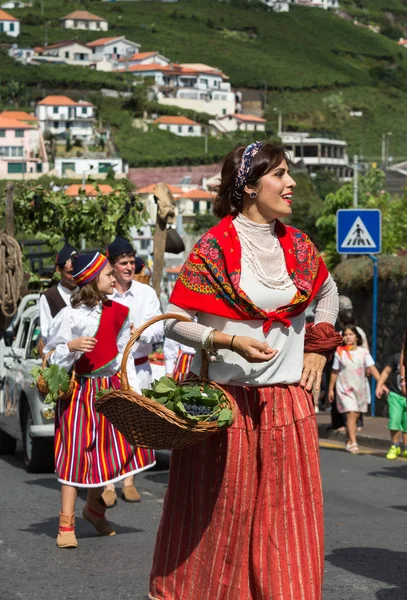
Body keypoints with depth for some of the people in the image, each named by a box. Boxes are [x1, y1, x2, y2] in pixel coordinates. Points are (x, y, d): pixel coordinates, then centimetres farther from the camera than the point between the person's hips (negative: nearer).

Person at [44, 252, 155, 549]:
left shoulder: (116, 312, 8)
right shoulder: (70, 315, -10)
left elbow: (123, 354, 13)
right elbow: (51, 355, -7)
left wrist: (133, 391, 9)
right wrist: (72, 346, -26)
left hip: (111, 388, 6)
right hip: (80, 392, -6)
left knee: (113, 448, 6)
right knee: (76, 452, -6)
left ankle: (95, 506, 28)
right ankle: (66, 524, -3)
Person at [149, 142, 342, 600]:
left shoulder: (297, 246, 6)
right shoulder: (214, 248, -9)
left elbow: (326, 294, 26)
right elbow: (174, 322, -9)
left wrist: (318, 347, 14)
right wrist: (230, 341, -22)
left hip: (287, 401, 5)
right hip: (225, 396, -4)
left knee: (288, 512, 4)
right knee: (218, 510, 3)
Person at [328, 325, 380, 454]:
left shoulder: (363, 352, 0)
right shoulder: (339, 353, 0)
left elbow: (372, 368, -7)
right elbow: (334, 372, 6)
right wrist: (331, 389, 8)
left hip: (360, 388, 2)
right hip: (345, 388, -2)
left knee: (355, 415, 8)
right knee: (351, 414, -14)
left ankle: (349, 441, 25)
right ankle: (353, 443, -18)